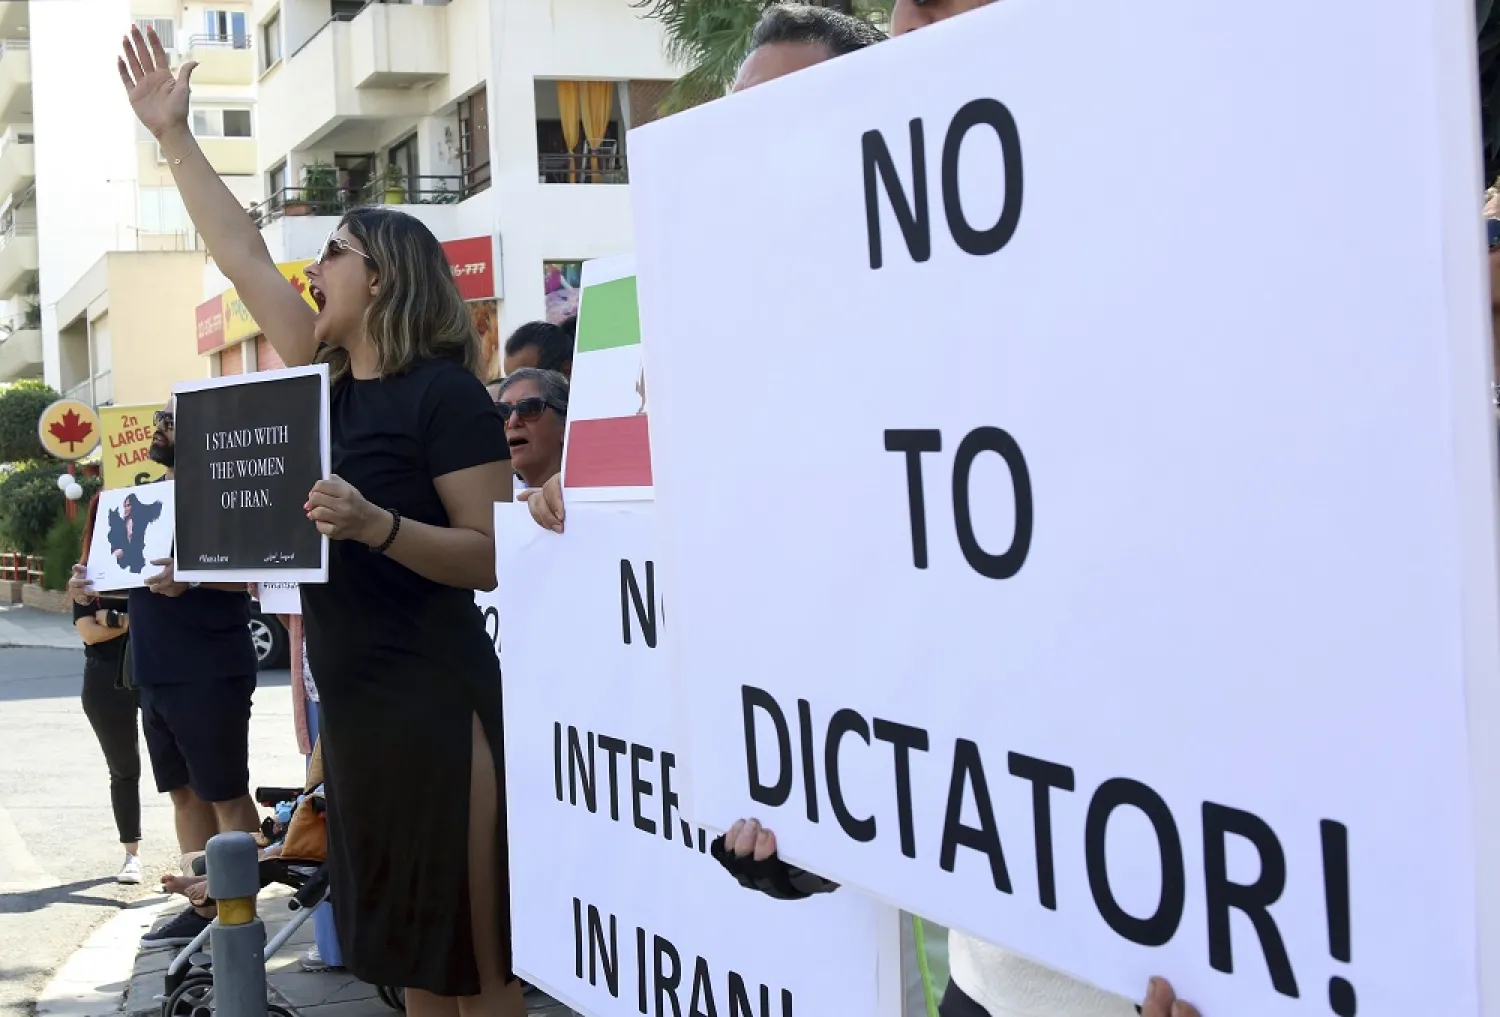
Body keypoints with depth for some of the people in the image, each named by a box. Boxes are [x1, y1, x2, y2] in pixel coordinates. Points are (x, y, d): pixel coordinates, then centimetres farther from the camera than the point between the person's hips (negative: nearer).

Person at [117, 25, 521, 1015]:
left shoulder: (445, 392, -10)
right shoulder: (330, 380, 11)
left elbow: (498, 558, -15)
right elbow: (244, 254, 18)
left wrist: (374, 524, -28)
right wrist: (174, 135, 20)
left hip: (438, 703, -8)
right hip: (353, 704, 8)